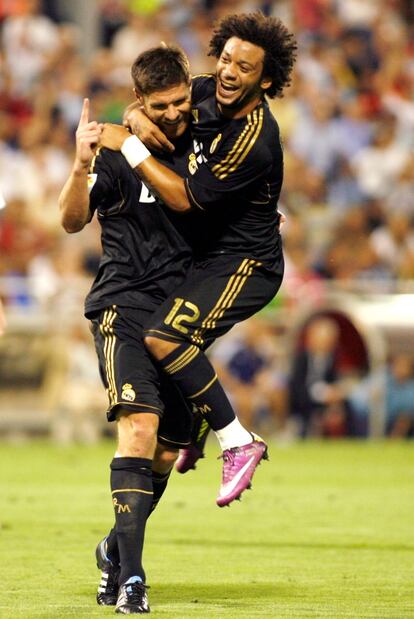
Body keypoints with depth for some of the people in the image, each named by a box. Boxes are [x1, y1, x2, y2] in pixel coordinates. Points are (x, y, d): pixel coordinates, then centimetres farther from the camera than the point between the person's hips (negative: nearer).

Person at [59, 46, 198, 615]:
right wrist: (82, 166, -34)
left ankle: (115, 549, 31)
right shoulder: (119, 149, -7)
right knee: (140, 424, -23)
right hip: (126, 303, -5)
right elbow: (72, 221, -17)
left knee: (166, 453, 7)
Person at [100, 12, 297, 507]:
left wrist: (128, 146, -16)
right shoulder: (205, 93, -2)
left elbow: (184, 199, -23)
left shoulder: (254, 140, -26)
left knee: (164, 338, -26)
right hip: (209, 254, 10)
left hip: (244, 264, -10)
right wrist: (138, 118, -9)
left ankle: (238, 442, -17)